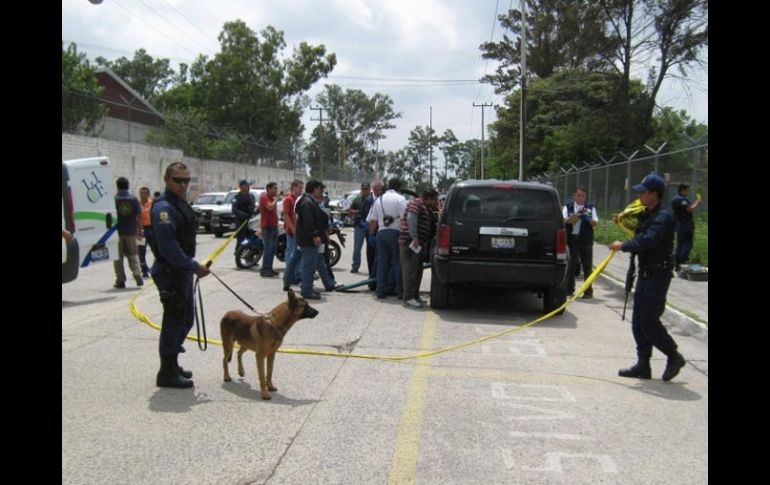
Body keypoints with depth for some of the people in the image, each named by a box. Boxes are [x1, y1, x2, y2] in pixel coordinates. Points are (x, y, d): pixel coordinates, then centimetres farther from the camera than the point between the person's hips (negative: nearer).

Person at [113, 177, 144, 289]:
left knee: (118, 256, 6)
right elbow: (139, 216, 0)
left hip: (117, 232, -2)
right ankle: (137, 275, -2)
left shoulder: (113, 199, -7)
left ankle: (120, 280, 8)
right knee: (133, 254, 12)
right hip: (131, 231, 2)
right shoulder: (134, 199, -1)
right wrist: (139, 230, 10)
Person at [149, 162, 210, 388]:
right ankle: (167, 374, 8)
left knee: (185, 321, 18)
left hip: (182, 272, 10)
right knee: (174, 321, -3)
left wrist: (191, 267, 18)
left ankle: (172, 365, 32)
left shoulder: (180, 204, 13)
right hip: (170, 274, -10)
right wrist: (194, 266, -22)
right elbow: (168, 247, -26)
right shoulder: (164, 208, -19)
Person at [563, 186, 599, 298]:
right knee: (571, 265, 4)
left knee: (587, 266, 1)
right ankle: (569, 289, 13)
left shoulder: (591, 208, 12)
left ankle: (588, 290, 6)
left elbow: (595, 223, 2)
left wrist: (587, 218, -17)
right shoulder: (568, 207, 10)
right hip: (571, 239, 0)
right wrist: (578, 214, -20)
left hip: (586, 240, 0)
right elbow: (566, 220, -6)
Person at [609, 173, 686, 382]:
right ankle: (643, 365, 17)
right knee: (639, 322, 10)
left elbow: (648, 240, -30)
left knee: (649, 321, -7)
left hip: (658, 274, -10)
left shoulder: (663, 216, -17)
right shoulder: (646, 215, 13)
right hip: (645, 272, 10)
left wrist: (623, 246, -20)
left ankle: (674, 357, 11)